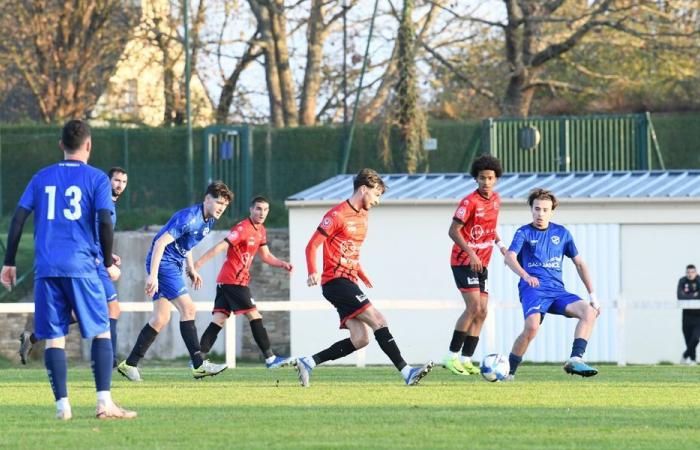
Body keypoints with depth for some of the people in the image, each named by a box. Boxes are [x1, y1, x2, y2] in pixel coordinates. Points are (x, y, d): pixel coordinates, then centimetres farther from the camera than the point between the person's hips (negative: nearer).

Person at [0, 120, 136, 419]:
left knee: (54, 337, 4)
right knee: (101, 332, 4)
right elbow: (105, 221, -6)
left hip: (45, 268, 3)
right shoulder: (96, 178, 4)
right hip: (81, 267, -3)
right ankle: (104, 403, -7)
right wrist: (109, 264, 6)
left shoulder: (42, 178, 14)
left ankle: (62, 405, -4)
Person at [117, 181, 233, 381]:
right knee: (188, 309, -13)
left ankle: (129, 364, 11)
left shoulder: (208, 220, 9)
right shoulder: (189, 218, -21)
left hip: (174, 265, 10)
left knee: (160, 319, 7)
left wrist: (191, 269, 17)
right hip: (163, 263, -10)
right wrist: (153, 275, -29)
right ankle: (199, 365, -12)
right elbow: (161, 242, -25)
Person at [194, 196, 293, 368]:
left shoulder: (260, 231, 14)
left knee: (219, 320, 2)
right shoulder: (243, 229, -15)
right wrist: (199, 263, -25)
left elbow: (265, 256, 25)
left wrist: (282, 264, 9)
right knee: (254, 316, -6)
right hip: (234, 281, -9)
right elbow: (221, 247, -20)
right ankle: (270, 358, -3)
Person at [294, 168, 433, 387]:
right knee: (378, 320, -16)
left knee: (360, 339, -2)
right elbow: (313, 245, -13)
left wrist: (361, 275, 22)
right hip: (335, 281, -9)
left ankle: (308, 362, 5)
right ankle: (407, 372, -18)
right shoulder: (338, 215, -10)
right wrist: (313, 273, -27)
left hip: (348, 283, 9)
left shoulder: (362, 216, 17)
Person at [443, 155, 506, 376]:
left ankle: (466, 359, 7)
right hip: (463, 261, -8)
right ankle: (452, 356, -11)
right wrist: (471, 253, -25)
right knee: (474, 307, -17)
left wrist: (499, 244, 7)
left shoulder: (496, 200, 8)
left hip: (481, 264, 8)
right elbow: (453, 231, -17)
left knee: (482, 312, 3)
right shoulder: (470, 202, -15)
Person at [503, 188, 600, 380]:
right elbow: (510, 257, -13)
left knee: (589, 311, -22)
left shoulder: (562, 233, 17)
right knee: (532, 326, -31)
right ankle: (509, 371, -14)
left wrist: (592, 295, 13)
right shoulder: (524, 233, 6)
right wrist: (525, 275, -33)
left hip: (557, 290, 4)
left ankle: (575, 360, -29)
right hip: (533, 289, -4)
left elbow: (579, 263, 21)